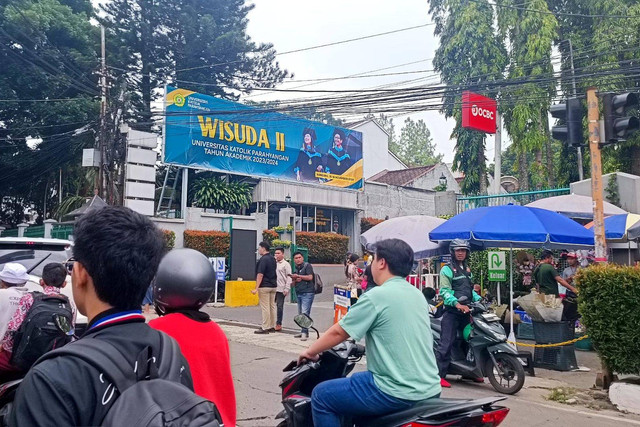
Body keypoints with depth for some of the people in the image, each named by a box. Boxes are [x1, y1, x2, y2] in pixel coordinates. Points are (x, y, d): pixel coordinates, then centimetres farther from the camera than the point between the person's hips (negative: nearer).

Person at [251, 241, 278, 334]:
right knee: (272, 306, 12)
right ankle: (272, 326, 18)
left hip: (264, 286, -9)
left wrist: (256, 288, -20)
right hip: (273, 286, 9)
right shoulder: (273, 259, 13)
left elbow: (260, 275, -20)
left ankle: (265, 328, -2)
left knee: (265, 307, -5)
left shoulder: (263, 259, -15)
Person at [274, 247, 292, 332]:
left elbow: (289, 277, -5)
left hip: (281, 289, -5)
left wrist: (287, 289, -11)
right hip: (273, 288, 5)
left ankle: (279, 324, 7)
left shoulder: (286, 264, -1)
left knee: (279, 306, -1)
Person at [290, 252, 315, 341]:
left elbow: (310, 277, -14)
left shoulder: (307, 266, -1)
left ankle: (304, 332, -16)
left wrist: (298, 276, -7)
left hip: (307, 293, -8)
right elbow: (293, 284, 25)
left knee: (305, 313, -15)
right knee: (300, 314, 8)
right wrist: (295, 280, 1)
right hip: (299, 293, 8)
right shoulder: (296, 269, 21)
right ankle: (303, 332, 15)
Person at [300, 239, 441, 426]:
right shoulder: (417, 295, 10)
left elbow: (337, 332, -6)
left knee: (321, 396, 5)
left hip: (397, 393, -8)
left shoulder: (376, 296, -14)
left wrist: (310, 352, 11)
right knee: (357, 377, 31)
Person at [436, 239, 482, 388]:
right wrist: (457, 304, -28)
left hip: (466, 310, 8)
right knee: (447, 342, -11)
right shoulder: (447, 269, -5)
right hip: (452, 311, -7)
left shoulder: (467, 269, 20)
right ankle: (439, 375, -10)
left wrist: (479, 300, 11)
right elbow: (444, 291, -15)